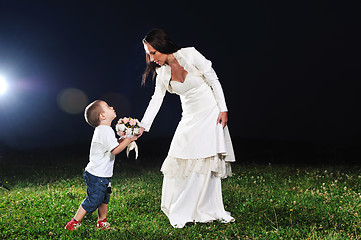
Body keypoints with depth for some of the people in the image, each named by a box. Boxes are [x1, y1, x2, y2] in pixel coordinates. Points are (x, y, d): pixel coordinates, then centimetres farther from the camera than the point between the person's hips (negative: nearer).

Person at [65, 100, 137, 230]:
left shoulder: (102, 130, 12)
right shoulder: (106, 130, -21)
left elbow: (113, 144, 20)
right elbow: (115, 150, -26)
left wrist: (122, 139, 5)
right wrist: (128, 140, -18)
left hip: (102, 175, 10)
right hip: (97, 176, -10)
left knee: (104, 198, 19)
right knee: (93, 200, -2)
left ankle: (102, 222, 31)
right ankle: (74, 223, 8)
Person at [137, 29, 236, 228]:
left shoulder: (190, 55, -12)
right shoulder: (163, 72, 3)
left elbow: (214, 80, -8)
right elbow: (156, 100, 5)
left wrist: (223, 110, -11)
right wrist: (142, 127, -3)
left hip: (210, 113, -4)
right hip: (190, 118, 5)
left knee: (207, 161, -8)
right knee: (181, 162, -3)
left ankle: (207, 211, 0)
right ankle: (181, 212, 8)